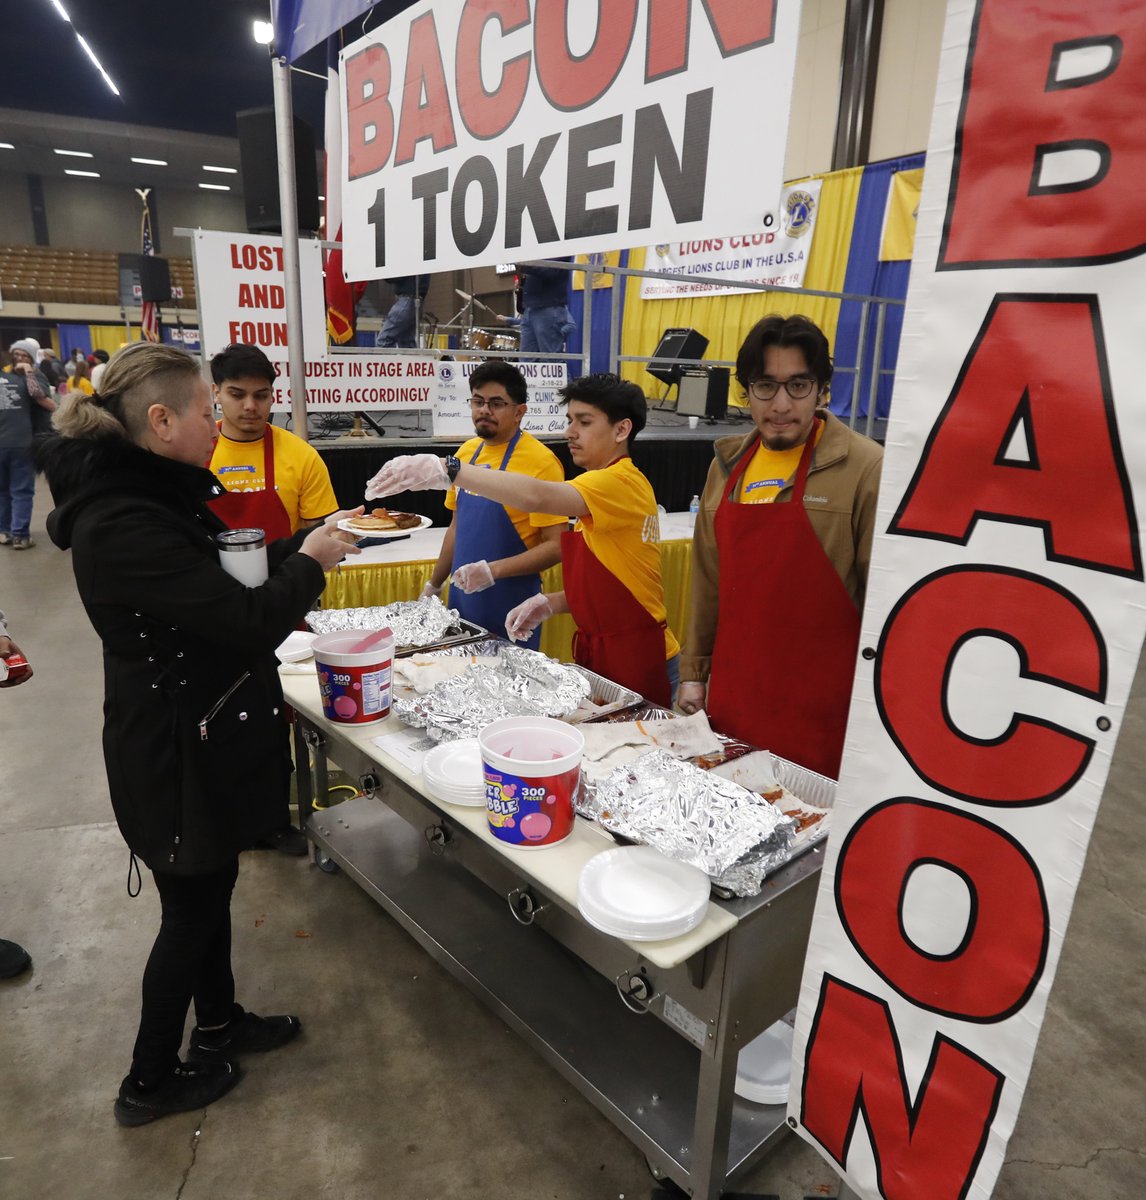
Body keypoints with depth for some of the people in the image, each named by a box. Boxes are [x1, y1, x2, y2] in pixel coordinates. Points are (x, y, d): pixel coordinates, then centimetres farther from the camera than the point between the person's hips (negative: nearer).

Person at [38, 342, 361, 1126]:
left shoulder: (158, 494, 3)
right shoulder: (123, 524, -28)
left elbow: (233, 574, 14)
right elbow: (249, 622, -30)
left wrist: (309, 542, 3)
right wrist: (310, 565, -13)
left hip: (199, 731, 9)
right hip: (173, 747, -9)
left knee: (212, 886, 24)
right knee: (191, 909, 11)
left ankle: (220, 1023, 47)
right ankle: (149, 1082, 34)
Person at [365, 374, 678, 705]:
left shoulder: (622, 483, -16)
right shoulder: (600, 487, 15)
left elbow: (537, 496, -34)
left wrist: (446, 469, -39)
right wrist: (549, 602, 3)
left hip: (636, 661, -9)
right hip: (596, 652, 9)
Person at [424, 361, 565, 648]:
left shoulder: (539, 460, -15)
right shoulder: (467, 452, 6)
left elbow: (557, 545, -17)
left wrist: (493, 570, -25)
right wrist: (433, 585, 19)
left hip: (510, 611, -6)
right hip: (461, 601, 6)